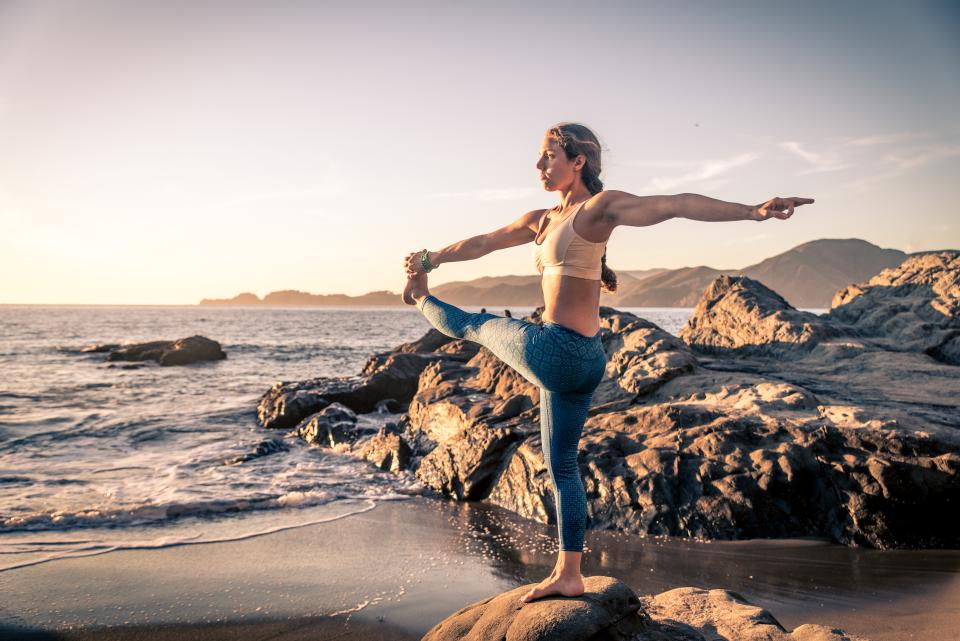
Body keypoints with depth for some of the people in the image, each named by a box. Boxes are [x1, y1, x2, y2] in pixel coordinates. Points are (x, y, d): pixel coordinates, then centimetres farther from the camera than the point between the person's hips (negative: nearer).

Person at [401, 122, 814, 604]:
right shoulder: (544, 220, 15)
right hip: (576, 362, 9)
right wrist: (432, 257, 32)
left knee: (472, 324, 17)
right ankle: (568, 575, 23)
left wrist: (751, 211, -30)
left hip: (551, 351, -9)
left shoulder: (599, 207, -9)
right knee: (562, 466, 14)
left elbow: (674, 205, -20)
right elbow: (482, 244, 25)